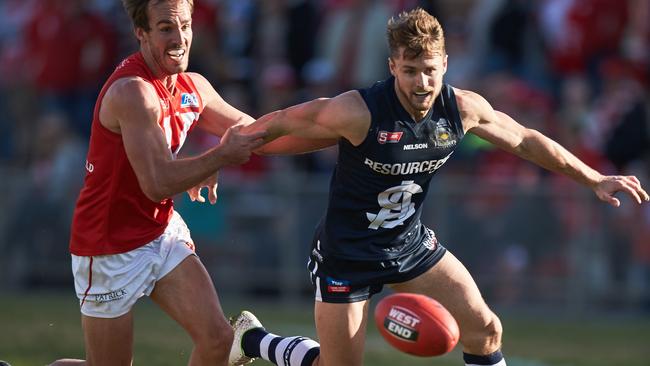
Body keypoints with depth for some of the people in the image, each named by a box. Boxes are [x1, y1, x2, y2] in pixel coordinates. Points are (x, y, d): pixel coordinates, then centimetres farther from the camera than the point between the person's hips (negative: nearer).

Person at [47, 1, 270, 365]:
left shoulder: (194, 87, 1)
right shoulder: (133, 91, -25)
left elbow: (252, 130, 16)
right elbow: (159, 182, -30)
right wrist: (222, 156, -22)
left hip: (164, 232, 7)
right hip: (111, 249, -7)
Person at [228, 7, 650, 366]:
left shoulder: (463, 109, -13)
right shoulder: (359, 113, -29)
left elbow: (525, 141, 4)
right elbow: (279, 124, -18)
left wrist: (595, 179, 7)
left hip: (410, 241, 5)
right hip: (346, 252, -5)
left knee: (485, 328, -2)